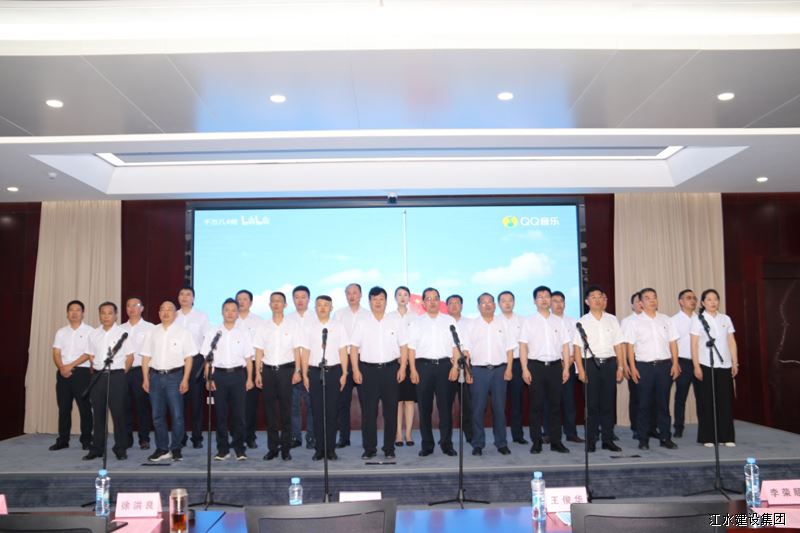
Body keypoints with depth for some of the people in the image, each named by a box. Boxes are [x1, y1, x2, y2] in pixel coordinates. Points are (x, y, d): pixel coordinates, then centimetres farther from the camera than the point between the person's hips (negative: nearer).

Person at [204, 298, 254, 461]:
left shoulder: (244, 332, 6)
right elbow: (207, 358, 5)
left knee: (238, 413, 0)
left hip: (238, 374, 0)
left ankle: (239, 448, 10)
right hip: (219, 374, 1)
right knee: (220, 413, 4)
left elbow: (248, 358, 5)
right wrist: (208, 378, -3)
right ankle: (222, 449, 13)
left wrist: (249, 378, -1)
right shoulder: (212, 332, 7)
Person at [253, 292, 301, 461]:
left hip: (286, 369, -1)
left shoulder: (292, 326, 4)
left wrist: (297, 371, -5)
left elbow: (296, 350, 2)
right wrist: (258, 373, 0)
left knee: (286, 409, 1)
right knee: (270, 409, 5)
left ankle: (285, 447, 10)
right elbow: (259, 351, 7)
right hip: (268, 370, 2)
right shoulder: (263, 327, 8)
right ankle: (273, 447, 14)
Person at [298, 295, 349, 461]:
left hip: (334, 371, 0)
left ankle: (331, 449, 11)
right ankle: (319, 449, 12)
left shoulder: (338, 326, 6)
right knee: (317, 411, 3)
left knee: (332, 411, 3)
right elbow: (305, 352, 4)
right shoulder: (308, 327, 5)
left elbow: (343, 351, 4)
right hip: (314, 371, 0)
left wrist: (344, 374, -1)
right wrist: (305, 375, 0)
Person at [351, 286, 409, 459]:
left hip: (390, 368, 0)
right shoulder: (362, 324, 7)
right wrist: (355, 370, -3)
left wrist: (402, 368, -2)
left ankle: (389, 448, 14)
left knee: (390, 410, 4)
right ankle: (369, 448, 11)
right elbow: (354, 348, 5)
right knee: (368, 411, 1)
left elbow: (403, 346, 6)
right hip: (368, 369, 0)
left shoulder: (397, 322, 7)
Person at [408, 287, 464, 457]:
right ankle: (427, 444, 13)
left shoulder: (449, 321, 10)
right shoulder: (417, 322, 10)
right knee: (424, 407, 4)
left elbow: (456, 346, 6)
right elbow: (411, 348, 5)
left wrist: (455, 366, -4)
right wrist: (413, 370, -3)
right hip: (423, 366, 0)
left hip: (444, 365, 0)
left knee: (445, 406, 1)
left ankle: (446, 443, 12)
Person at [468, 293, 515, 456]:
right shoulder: (472, 325, 7)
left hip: (499, 369, 1)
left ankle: (501, 443, 13)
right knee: (478, 408, 0)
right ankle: (478, 444, 8)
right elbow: (466, 350, 4)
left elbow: (509, 348, 8)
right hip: (478, 369, -1)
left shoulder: (503, 323, 11)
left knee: (499, 407, 3)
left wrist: (509, 369, -1)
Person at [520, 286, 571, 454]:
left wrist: (566, 368, 2)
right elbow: (523, 346, -1)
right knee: (536, 405, 1)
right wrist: (525, 369, -9)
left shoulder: (558, 321, 11)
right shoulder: (529, 321, 4)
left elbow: (565, 345, 10)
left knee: (555, 405, 5)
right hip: (536, 366, -2)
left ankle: (556, 441, 14)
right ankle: (536, 442, 9)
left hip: (555, 366, 2)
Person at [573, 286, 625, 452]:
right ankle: (591, 441, 11)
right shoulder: (582, 322, 1)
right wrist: (581, 370, -9)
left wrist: (620, 367, 1)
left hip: (609, 363, 2)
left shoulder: (612, 320, 9)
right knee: (592, 404, 2)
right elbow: (577, 347, -2)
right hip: (591, 364, -2)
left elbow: (618, 345, 8)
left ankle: (608, 439, 17)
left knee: (608, 403, 7)